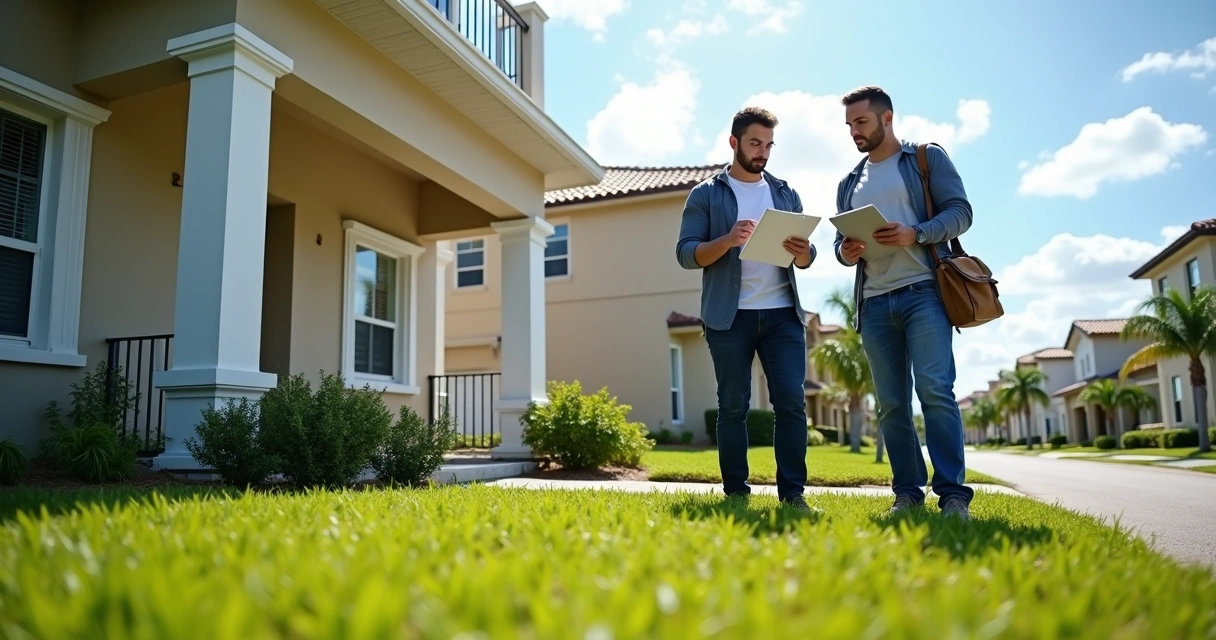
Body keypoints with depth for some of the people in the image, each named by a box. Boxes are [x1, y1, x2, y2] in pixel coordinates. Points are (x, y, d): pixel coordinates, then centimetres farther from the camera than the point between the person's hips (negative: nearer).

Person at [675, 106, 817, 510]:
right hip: (729, 316, -3)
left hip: (783, 313, 3)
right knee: (733, 407, 2)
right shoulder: (706, 194, 6)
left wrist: (802, 251, -10)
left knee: (792, 402, -4)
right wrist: (729, 240, -20)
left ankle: (793, 492, 3)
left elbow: (805, 261, 14)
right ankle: (736, 494, 9)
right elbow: (686, 253, -4)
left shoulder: (785, 194, 17)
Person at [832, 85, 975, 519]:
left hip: (922, 292, -5)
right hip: (874, 303, 5)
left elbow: (960, 212, -1)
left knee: (935, 390, -15)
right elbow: (842, 242, 20)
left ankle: (953, 494, -10)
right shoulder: (849, 183, 22)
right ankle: (907, 493, 10)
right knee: (891, 404, 4)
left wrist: (915, 234, -19)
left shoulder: (927, 158, 8)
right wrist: (846, 252, -5)